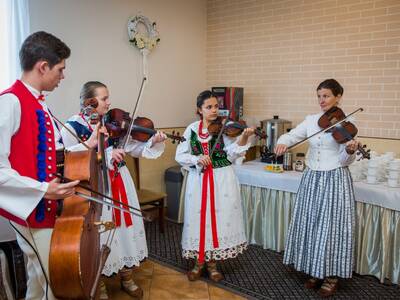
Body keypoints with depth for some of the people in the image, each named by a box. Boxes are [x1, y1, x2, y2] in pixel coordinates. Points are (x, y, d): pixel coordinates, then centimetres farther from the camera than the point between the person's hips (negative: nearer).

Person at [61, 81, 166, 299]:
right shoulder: (73, 126, -8)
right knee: (99, 233, 6)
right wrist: (107, 155, -26)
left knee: (125, 228, 12)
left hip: (119, 183, 5)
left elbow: (134, 149, 2)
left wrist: (153, 142, -16)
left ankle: (127, 278, 34)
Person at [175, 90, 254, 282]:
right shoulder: (192, 129, 3)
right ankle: (199, 261, 26)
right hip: (198, 180, 1)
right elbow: (180, 156, 0)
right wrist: (197, 159, -18)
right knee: (198, 218, 6)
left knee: (220, 217, 5)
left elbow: (233, 153, -16)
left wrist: (244, 137, -34)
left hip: (222, 180, -1)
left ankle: (212, 262, 24)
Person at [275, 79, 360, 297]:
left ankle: (332, 276, 16)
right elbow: (292, 135, -2)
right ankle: (315, 271, 26)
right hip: (312, 179, 5)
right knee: (310, 225, 9)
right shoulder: (311, 120, 7)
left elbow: (344, 161, -10)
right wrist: (282, 142, -24)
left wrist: (350, 151, -32)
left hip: (335, 180, -5)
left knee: (332, 227, -1)